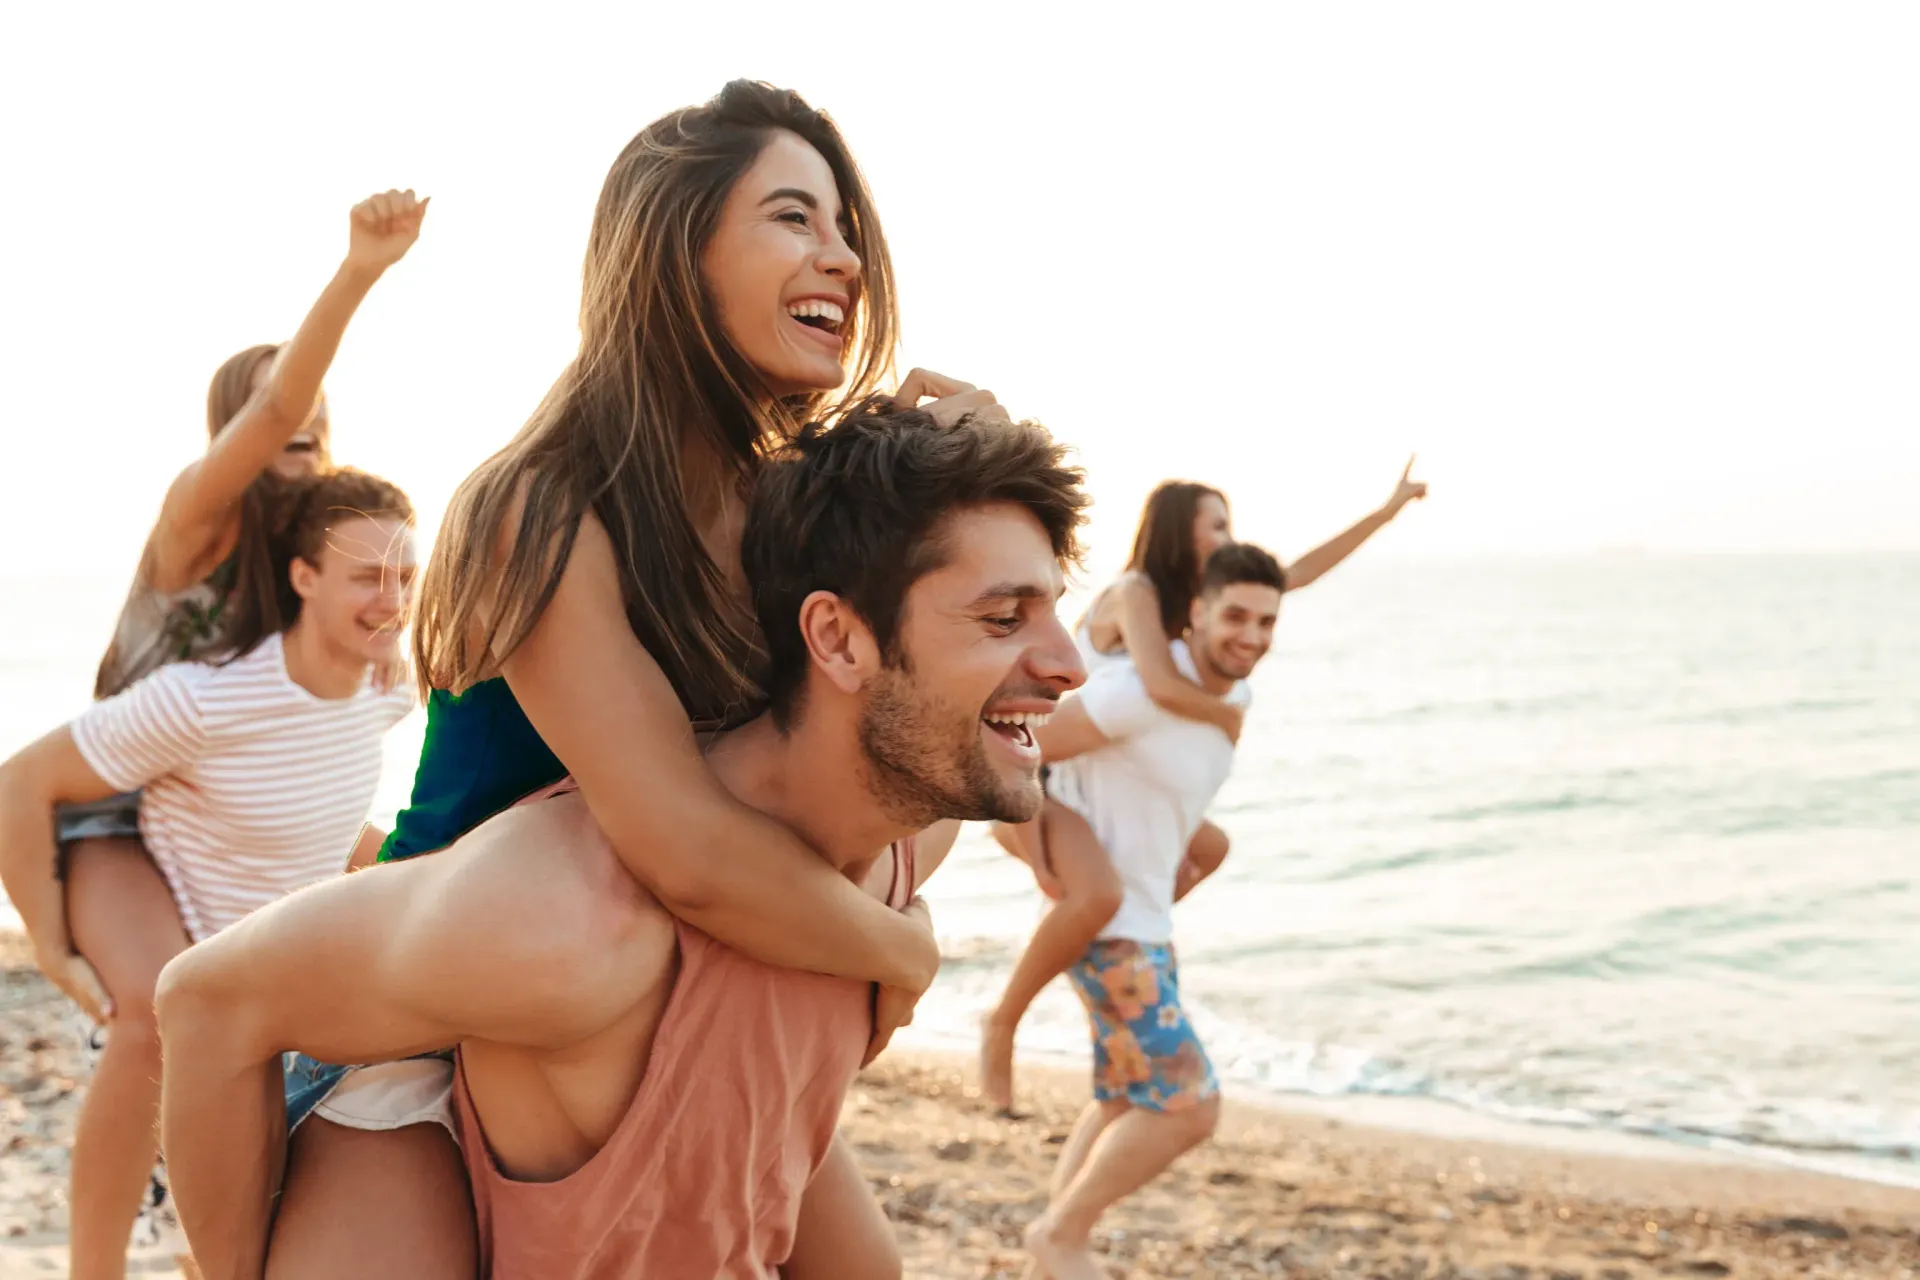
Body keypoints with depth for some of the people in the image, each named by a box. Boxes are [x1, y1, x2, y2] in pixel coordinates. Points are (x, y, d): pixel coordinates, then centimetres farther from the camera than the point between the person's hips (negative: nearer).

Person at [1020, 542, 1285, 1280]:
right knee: (1190, 1106, -12)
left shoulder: (1235, 694, 3)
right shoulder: (1142, 689, -25)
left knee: (1127, 1104, 21)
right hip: (1100, 924, -10)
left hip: (1148, 920, 10)